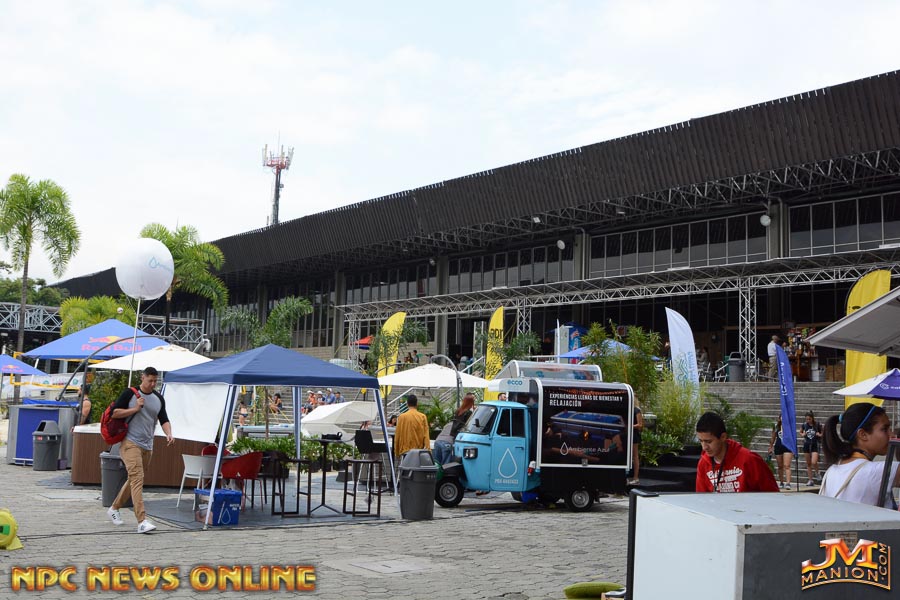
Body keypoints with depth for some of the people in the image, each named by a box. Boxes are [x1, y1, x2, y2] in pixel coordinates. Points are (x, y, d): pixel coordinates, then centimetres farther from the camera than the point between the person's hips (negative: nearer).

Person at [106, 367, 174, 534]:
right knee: (137, 479, -17)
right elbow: (114, 413, -5)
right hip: (130, 443, -6)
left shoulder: (159, 399, 10)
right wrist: (135, 409, -12)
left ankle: (114, 508, 37)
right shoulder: (129, 393, -4)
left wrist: (168, 434, -11)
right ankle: (142, 521, -25)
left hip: (147, 446, 6)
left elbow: (164, 420, 8)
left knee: (133, 480, 16)